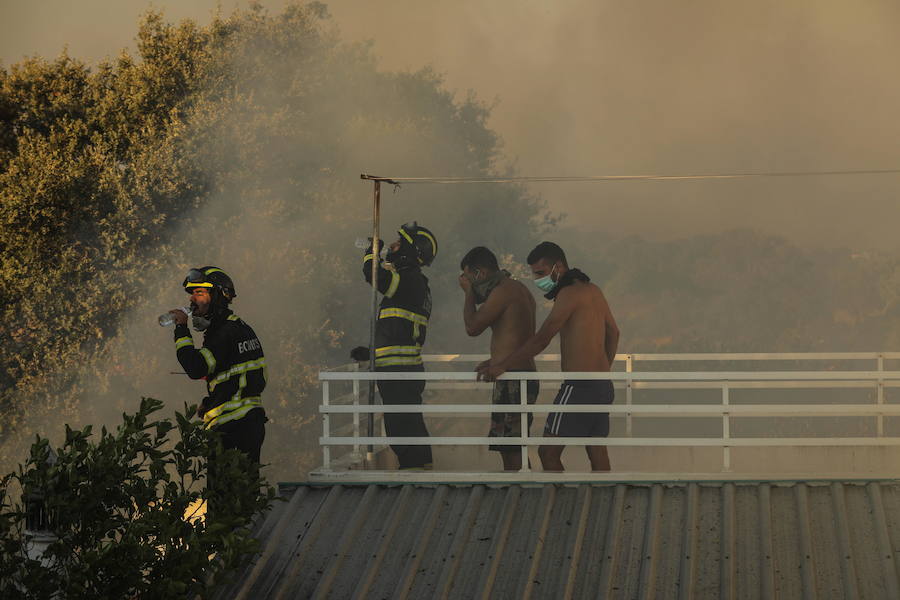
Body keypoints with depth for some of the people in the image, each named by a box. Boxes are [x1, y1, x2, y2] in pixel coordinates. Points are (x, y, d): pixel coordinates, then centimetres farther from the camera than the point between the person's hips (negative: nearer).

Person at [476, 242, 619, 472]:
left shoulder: (570, 293, -13)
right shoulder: (593, 291, 15)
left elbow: (541, 340, -17)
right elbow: (613, 333, 27)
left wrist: (501, 365, -14)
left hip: (579, 387, -9)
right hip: (602, 387, 9)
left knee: (549, 452, -6)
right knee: (597, 455, 8)